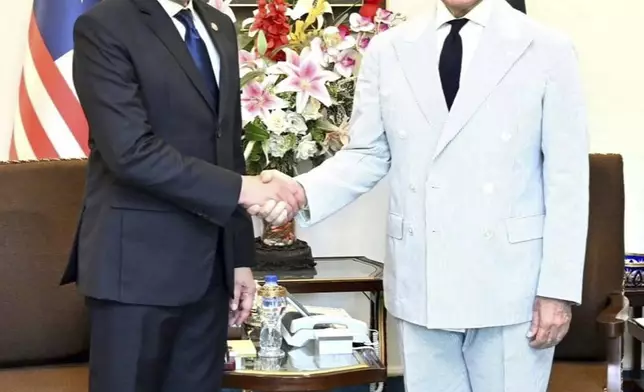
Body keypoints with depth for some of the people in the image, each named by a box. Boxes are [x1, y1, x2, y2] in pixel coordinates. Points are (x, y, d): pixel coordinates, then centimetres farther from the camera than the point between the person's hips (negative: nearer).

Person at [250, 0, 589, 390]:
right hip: (420, 284, 2)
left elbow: (567, 177, -2)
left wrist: (558, 287, -6)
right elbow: (367, 156, 6)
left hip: (510, 288, -2)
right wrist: (303, 190, -13)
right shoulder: (388, 50, 5)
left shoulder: (548, 50, -1)